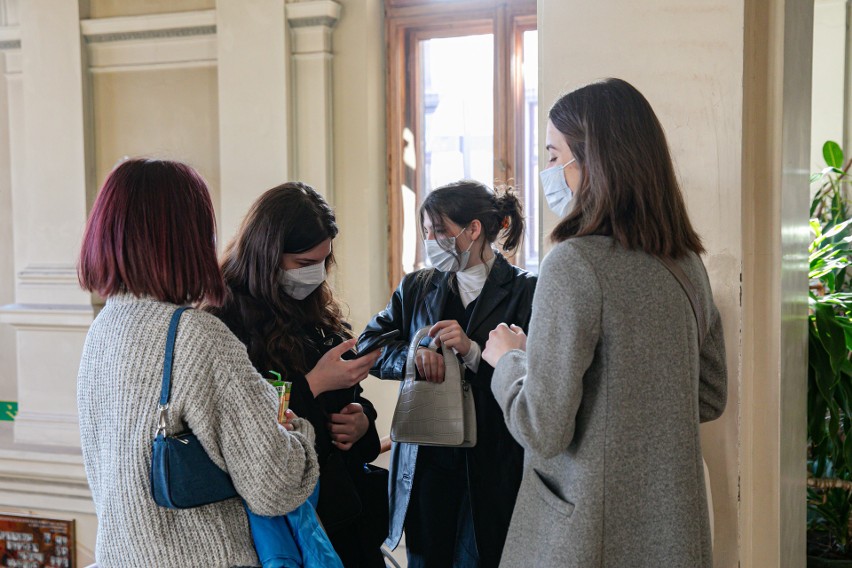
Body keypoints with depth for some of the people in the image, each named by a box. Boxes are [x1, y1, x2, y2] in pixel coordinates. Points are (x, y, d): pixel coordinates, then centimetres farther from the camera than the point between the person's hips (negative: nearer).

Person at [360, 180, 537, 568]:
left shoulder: (525, 291, -5)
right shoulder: (416, 288, 10)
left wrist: (472, 351, -22)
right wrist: (410, 356, -12)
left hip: (490, 467, -4)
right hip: (424, 460, 4)